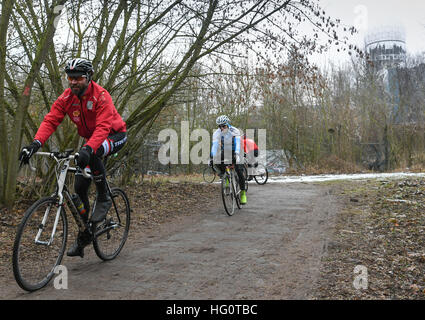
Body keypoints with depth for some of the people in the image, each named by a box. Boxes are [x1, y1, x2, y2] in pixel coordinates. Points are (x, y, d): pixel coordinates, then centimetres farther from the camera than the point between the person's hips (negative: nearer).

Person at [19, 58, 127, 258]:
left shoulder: (101, 96, -26)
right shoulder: (66, 98, -8)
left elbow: (103, 127, -37)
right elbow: (50, 121, -17)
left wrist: (88, 148, -53)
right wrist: (36, 143, -34)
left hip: (115, 136, -6)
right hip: (92, 140, 6)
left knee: (93, 155, -39)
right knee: (80, 187, -3)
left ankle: (104, 199, -16)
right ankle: (83, 236, 10)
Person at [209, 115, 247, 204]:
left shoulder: (235, 131, -25)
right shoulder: (217, 133, -18)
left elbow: (237, 143, -38)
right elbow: (214, 145, -28)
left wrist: (237, 154, -55)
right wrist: (211, 158, -43)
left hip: (234, 152, -3)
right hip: (225, 151, 3)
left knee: (239, 172, -16)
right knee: (216, 160, -28)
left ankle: (243, 193, -1)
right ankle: (223, 173, 2)